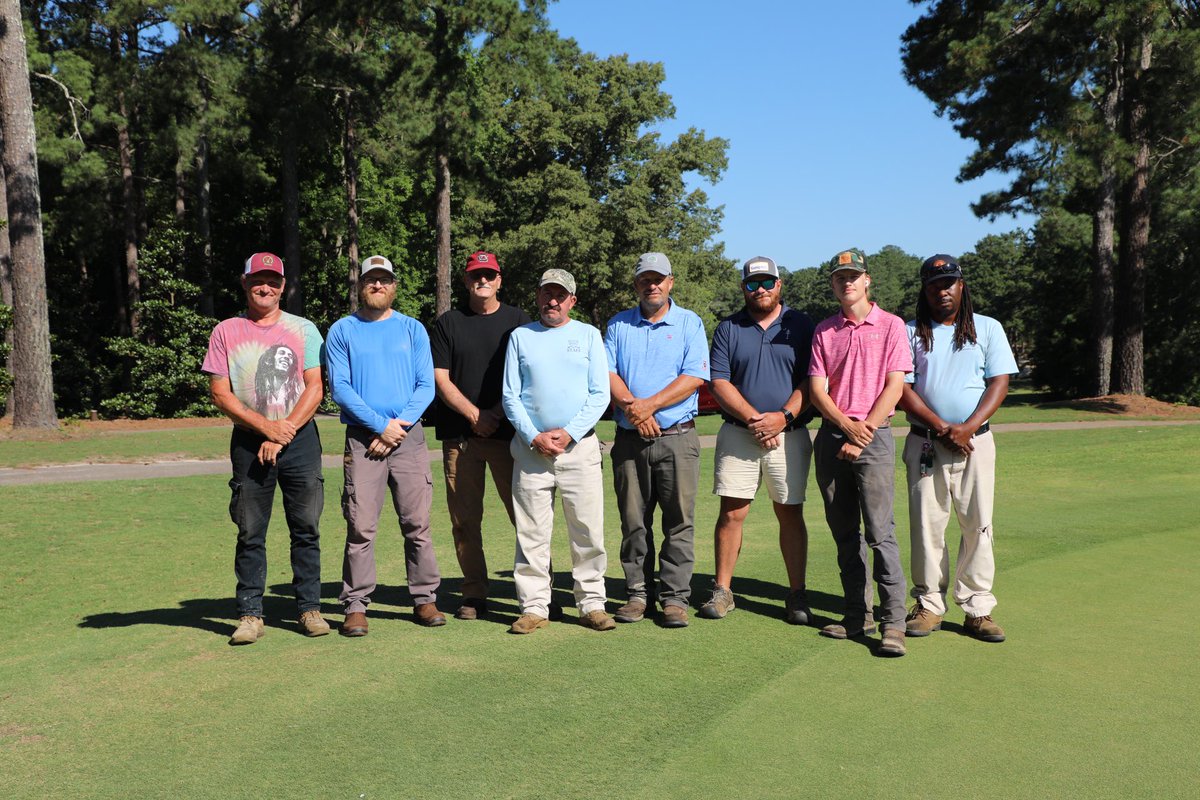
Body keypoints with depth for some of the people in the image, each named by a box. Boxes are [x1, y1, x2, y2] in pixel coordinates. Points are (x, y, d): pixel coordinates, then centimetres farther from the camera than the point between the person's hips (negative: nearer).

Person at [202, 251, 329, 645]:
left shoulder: (303, 329, 8)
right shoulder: (226, 331, 8)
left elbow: (315, 388, 0)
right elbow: (220, 393, 1)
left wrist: (284, 432, -10)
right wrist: (265, 426, -10)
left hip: (300, 438, 0)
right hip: (249, 441, 0)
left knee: (306, 528, 2)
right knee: (250, 533, 2)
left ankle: (310, 608, 11)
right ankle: (250, 614, 10)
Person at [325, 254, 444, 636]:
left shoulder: (413, 329, 12)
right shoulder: (342, 331, 8)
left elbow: (426, 386, 6)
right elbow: (340, 388, -1)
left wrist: (399, 425, -8)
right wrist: (381, 425, -10)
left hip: (409, 436, 1)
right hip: (361, 439, -1)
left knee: (417, 524, 2)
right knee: (360, 527, -3)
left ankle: (425, 599, 11)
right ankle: (356, 606, 4)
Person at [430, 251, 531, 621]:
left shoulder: (518, 321, 11)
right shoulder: (448, 323, 12)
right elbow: (441, 379, 5)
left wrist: (497, 415, -6)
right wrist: (475, 415, -6)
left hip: (509, 433, -1)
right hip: (460, 435, 1)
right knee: (465, 519, 2)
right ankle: (474, 594, 12)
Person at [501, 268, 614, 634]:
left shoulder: (588, 335, 11)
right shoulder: (520, 336, 13)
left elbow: (600, 394, 3)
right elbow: (510, 396, 7)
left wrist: (568, 433, -9)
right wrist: (534, 437, -7)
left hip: (580, 446, 0)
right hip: (531, 447, 1)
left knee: (588, 531, -1)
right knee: (531, 532, 1)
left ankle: (591, 604, 9)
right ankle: (534, 607, 8)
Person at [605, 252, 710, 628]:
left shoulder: (689, 323, 6)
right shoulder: (618, 325, 13)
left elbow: (694, 378, -6)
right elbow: (607, 374, 2)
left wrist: (649, 405, -14)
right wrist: (632, 408, -14)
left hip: (677, 438, -2)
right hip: (629, 440, 2)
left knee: (679, 520, -2)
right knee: (633, 521, 6)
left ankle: (675, 597, 5)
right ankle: (637, 593, 16)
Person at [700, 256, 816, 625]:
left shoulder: (801, 325, 7)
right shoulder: (728, 329, 10)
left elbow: (811, 381, 1)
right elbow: (719, 383, 1)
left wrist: (783, 417, -14)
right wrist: (753, 418, -12)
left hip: (789, 435, -1)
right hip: (737, 436, 1)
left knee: (790, 514, 3)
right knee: (731, 513, 0)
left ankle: (797, 595, 11)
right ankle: (722, 591, 10)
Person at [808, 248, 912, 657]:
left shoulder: (891, 325, 3)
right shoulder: (824, 331, 12)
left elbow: (894, 386, -4)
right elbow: (816, 389, 6)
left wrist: (862, 434, -11)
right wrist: (847, 425, -10)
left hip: (874, 436, -4)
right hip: (831, 437, 4)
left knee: (880, 531, -10)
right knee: (844, 532, 7)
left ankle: (893, 622, -6)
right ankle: (858, 615, 16)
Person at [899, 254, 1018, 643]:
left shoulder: (988, 329, 10)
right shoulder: (910, 333, 8)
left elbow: (999, 383, 2)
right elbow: (902, 389, 0)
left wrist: (967, 428, -13)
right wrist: (942, 427, -12)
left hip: (975, 440, 0)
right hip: (925, 442, 0)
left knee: (978, 526, -1)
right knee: (926, 526, 0)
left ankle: (978, 608, 7)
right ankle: (929, 605, 10)